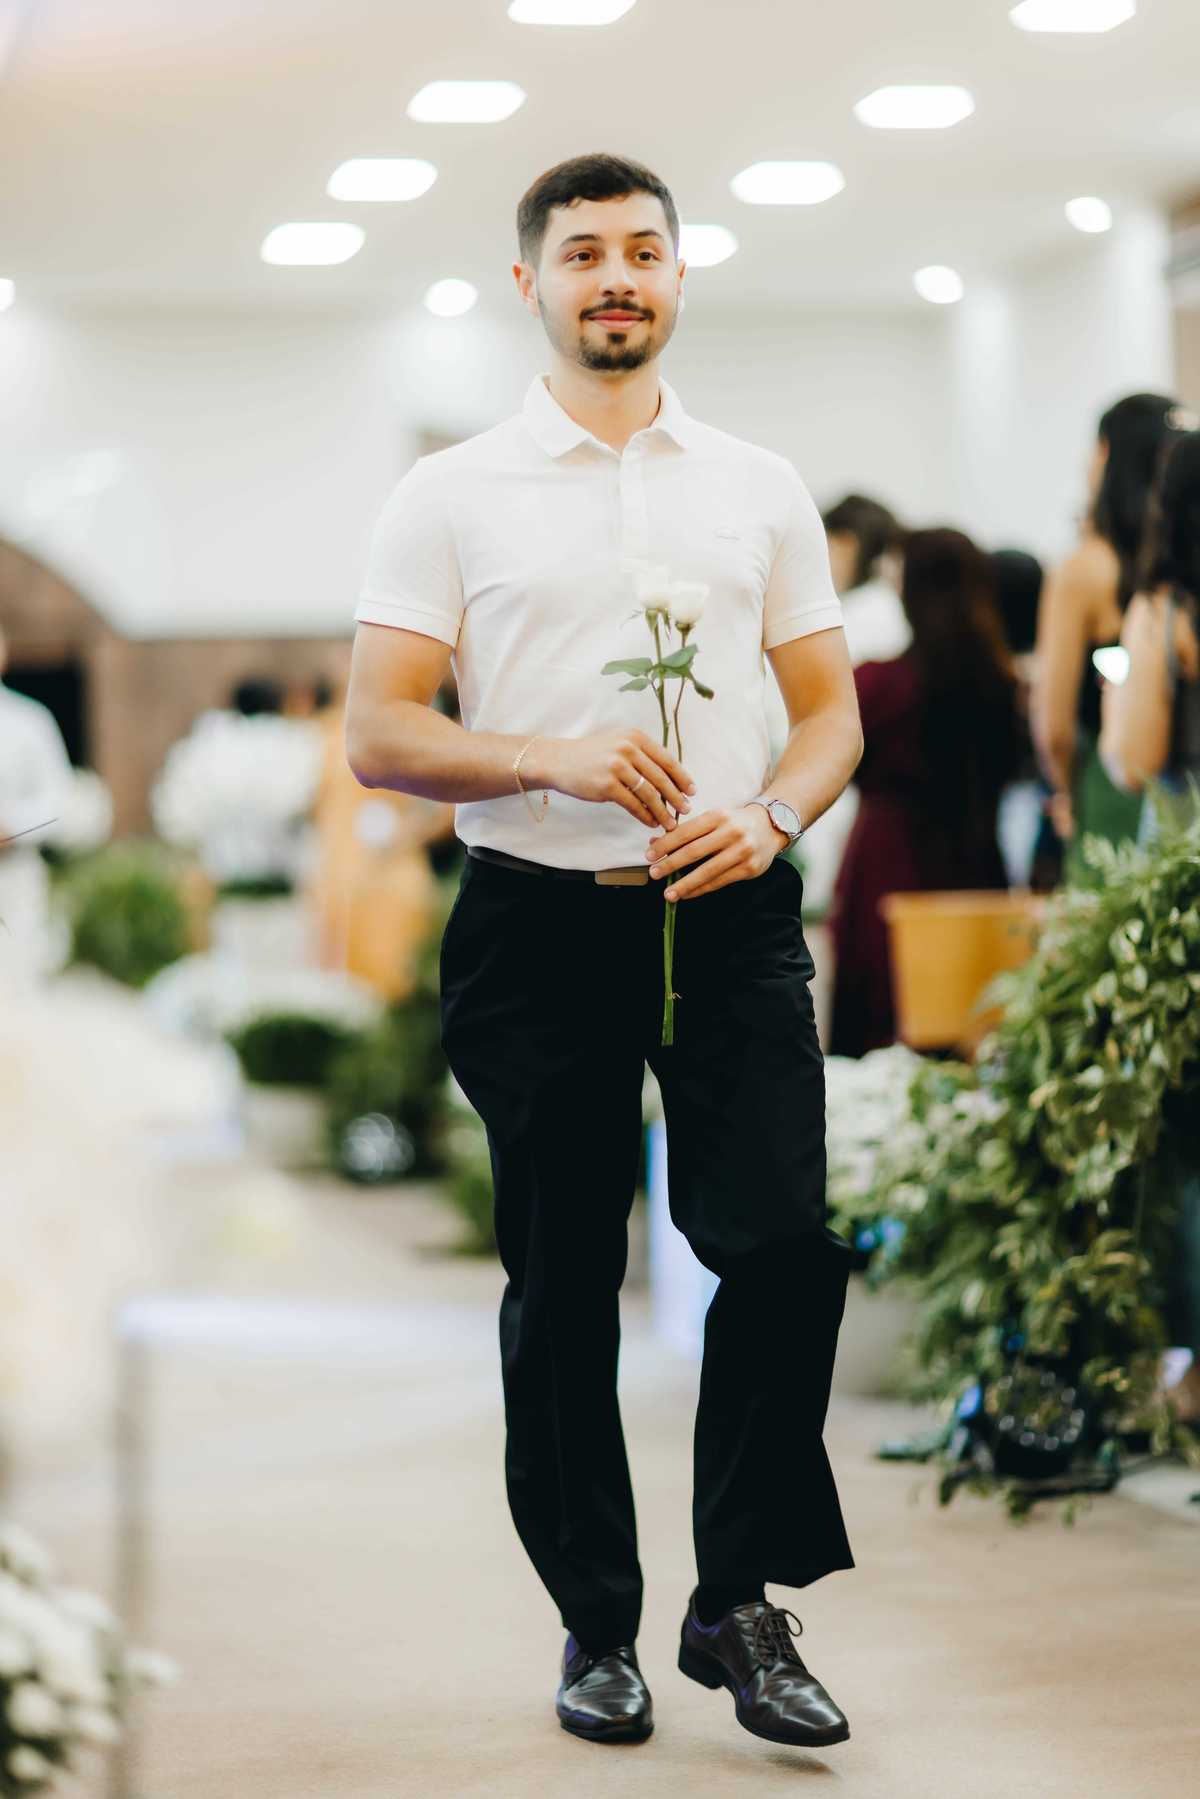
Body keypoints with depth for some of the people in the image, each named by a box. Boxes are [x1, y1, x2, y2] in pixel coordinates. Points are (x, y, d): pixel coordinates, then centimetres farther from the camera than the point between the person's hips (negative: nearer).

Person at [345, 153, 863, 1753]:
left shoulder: (762, 489, 13)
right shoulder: (450, 497, 5)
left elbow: (832, 713, 14)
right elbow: (378, 734, -1)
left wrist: (768, 816, -7)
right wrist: (554, 760, -16)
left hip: (727, 914, 1)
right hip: (540, 918, -1)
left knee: (785, 1242, -12)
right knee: (562, 1287, 5)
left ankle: (740, 1603, 4)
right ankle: (597, 1625, 18)